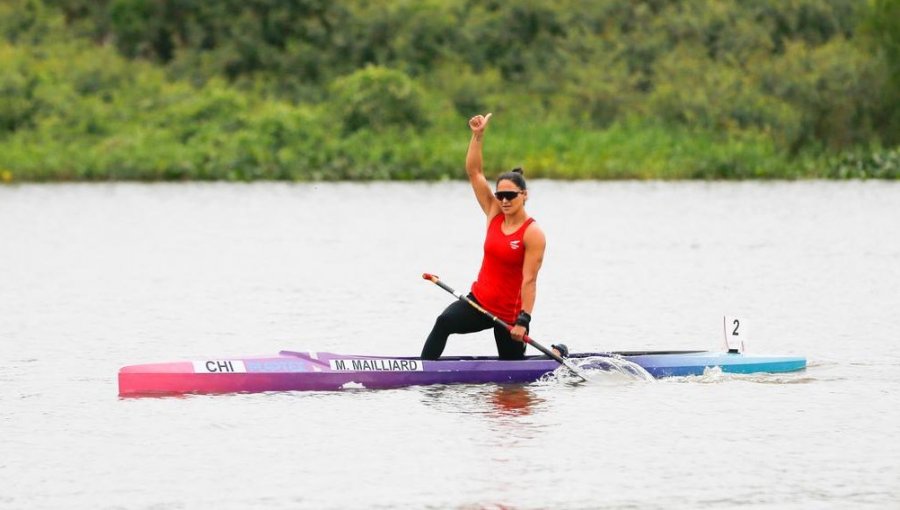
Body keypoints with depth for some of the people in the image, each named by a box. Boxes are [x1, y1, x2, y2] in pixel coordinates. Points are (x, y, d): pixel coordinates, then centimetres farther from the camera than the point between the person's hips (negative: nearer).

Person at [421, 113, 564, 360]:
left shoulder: (533, 234, -15)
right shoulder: (494, 214, 2)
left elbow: (529, 280, -20)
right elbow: (474, 172, 0)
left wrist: (523, 320, -25)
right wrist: (478, 135, -9)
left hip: (510, 315, -5)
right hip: (479, 302, 5)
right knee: (444, 322, -26)